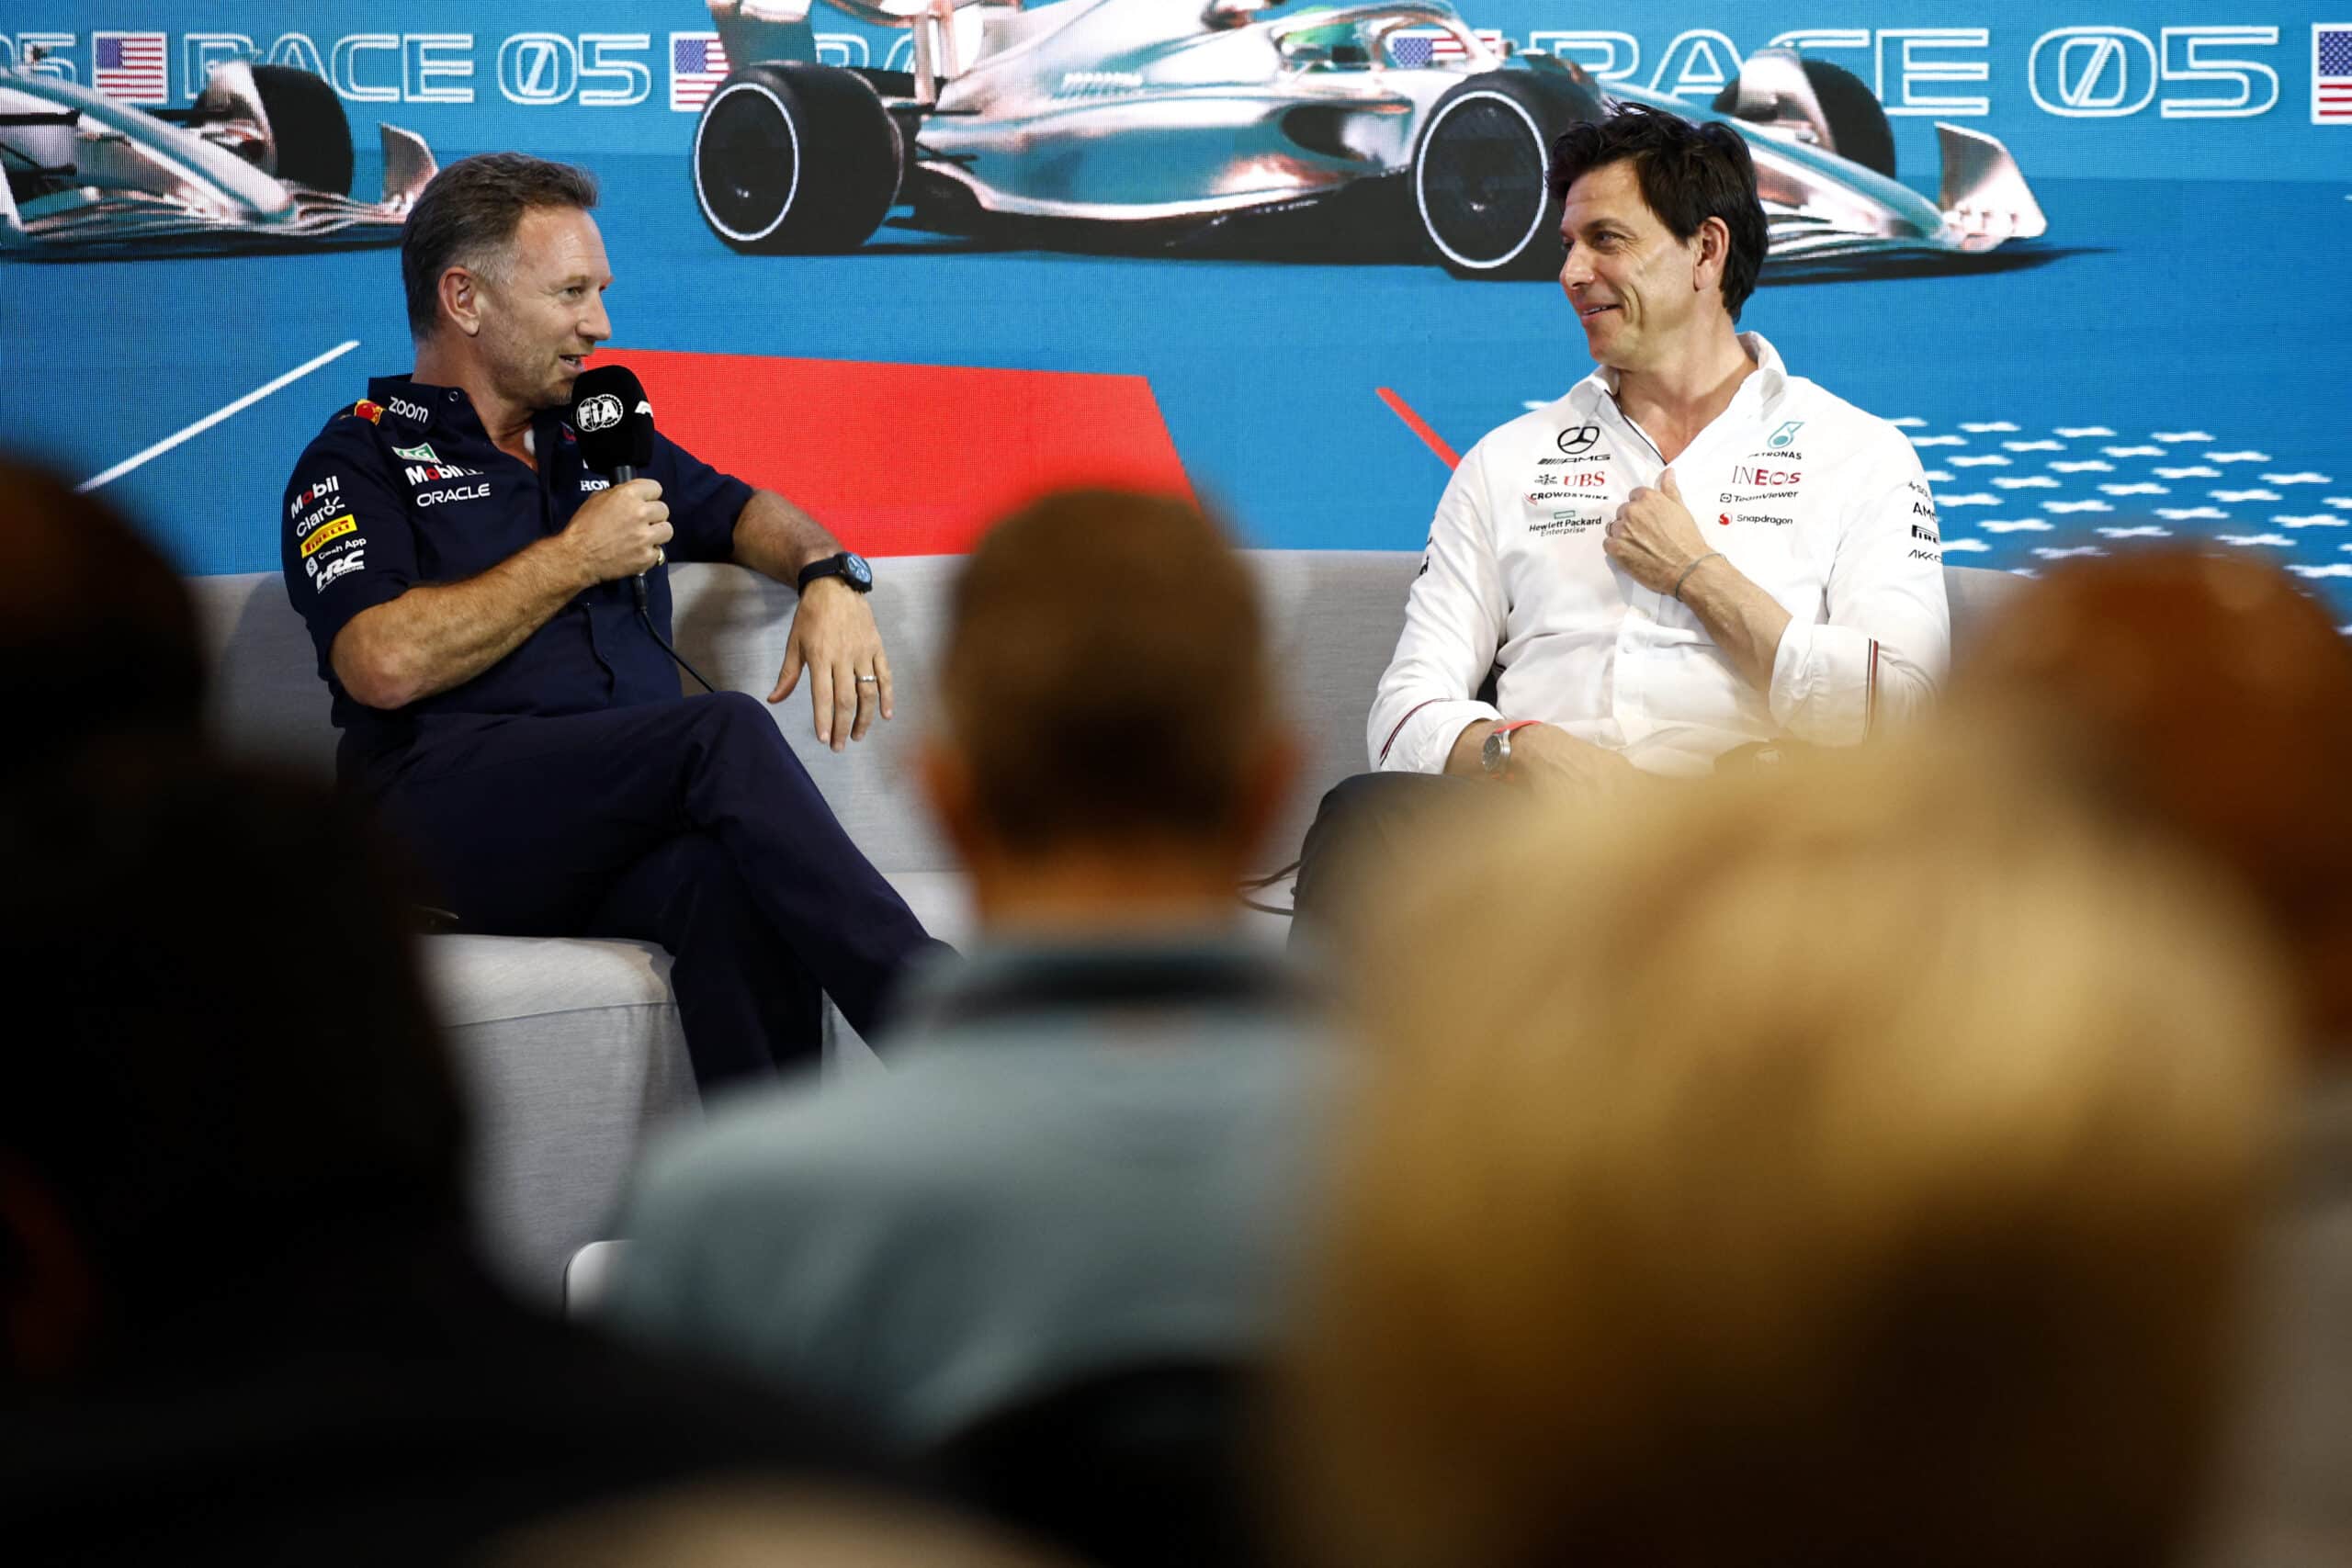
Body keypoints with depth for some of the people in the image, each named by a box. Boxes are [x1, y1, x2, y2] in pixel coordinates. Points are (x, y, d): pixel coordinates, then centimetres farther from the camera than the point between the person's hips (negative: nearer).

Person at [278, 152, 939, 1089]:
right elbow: (385, 665, -9)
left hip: (622, 844, 5)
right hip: (449, 822, -5)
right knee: (725, 731, -31)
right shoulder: (359, 464, 9)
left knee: (732, 876, -34)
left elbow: (748, 514, 38)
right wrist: (577, 557, 0)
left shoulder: (599, 439, 28)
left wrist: (831, 579, 13)